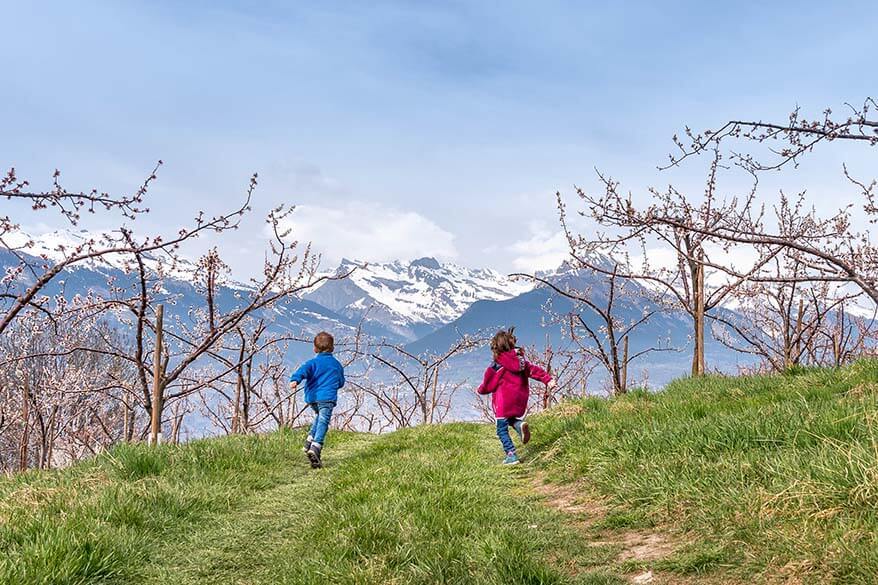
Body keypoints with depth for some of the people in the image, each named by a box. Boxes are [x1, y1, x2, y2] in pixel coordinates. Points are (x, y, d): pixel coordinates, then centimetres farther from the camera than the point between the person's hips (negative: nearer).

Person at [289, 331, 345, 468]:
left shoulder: (313, 362, 9)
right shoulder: (337, 364, 16)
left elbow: (303, 370, -14)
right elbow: (341, 382, 26)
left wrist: (295, 380, -31)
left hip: (312, 397, 2)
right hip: (327, 397, -2)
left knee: (319, 417, 29)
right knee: (323, 422, -13)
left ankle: (310, 441, 16)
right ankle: (315, 448, -33)